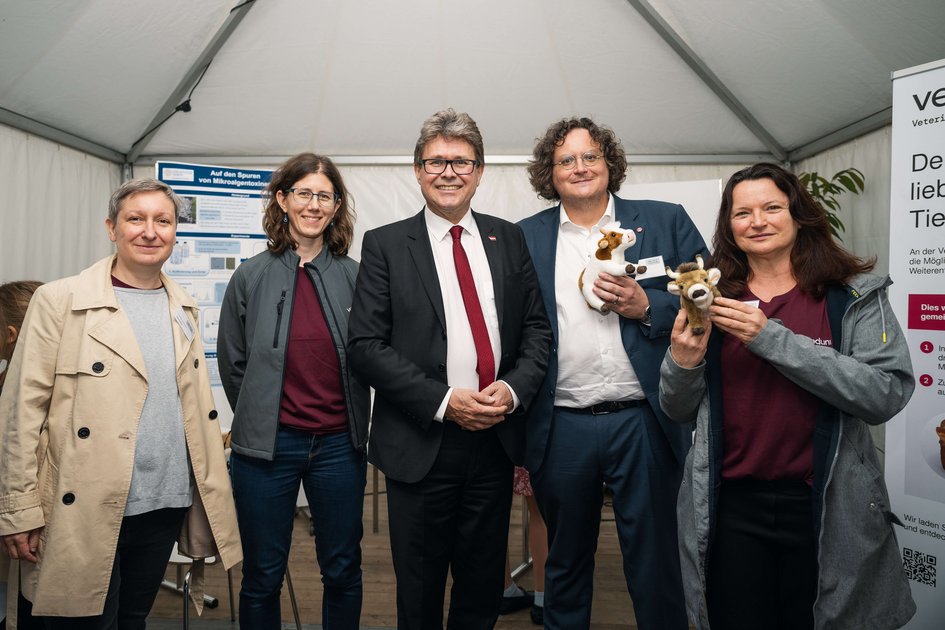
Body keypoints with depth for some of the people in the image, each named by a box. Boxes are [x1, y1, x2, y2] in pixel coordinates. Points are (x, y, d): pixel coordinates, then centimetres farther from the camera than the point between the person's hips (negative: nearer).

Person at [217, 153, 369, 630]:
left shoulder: (356, 277, 1)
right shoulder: (251, 277, 0)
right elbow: (232, 364, 6)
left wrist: (352, 424, 6)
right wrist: (260, 420, 7)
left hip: (338, 444, 1)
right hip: (266, 447, 0)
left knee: (343, 572, 14)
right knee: (262, 577, 13)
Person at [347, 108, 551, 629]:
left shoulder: (509, 239, 8)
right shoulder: (385, 244, -2)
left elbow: (537, 328, 8)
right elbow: (365, 345, -8)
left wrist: (514, 389, -10)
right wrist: (443, 401, -16)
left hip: (495, 440, 3)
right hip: (421, 445, -2)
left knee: (484, 587, 17)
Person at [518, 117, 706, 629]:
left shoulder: (666, 222, 4)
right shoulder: (525, 238, 5)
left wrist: (646, 308, -15)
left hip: (644, 422, -1)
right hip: (560, 429, 1)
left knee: (655, 565, 11)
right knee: (565, 565, 18)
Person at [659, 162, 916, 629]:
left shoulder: (855, 295, -3)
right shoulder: (715, 300, 3)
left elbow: (887, 394, -17)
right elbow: (679, 412, 7)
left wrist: (772, 338, -22)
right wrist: (684, 362, -15)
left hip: (825, 508, -1)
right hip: (730, 507, 2)